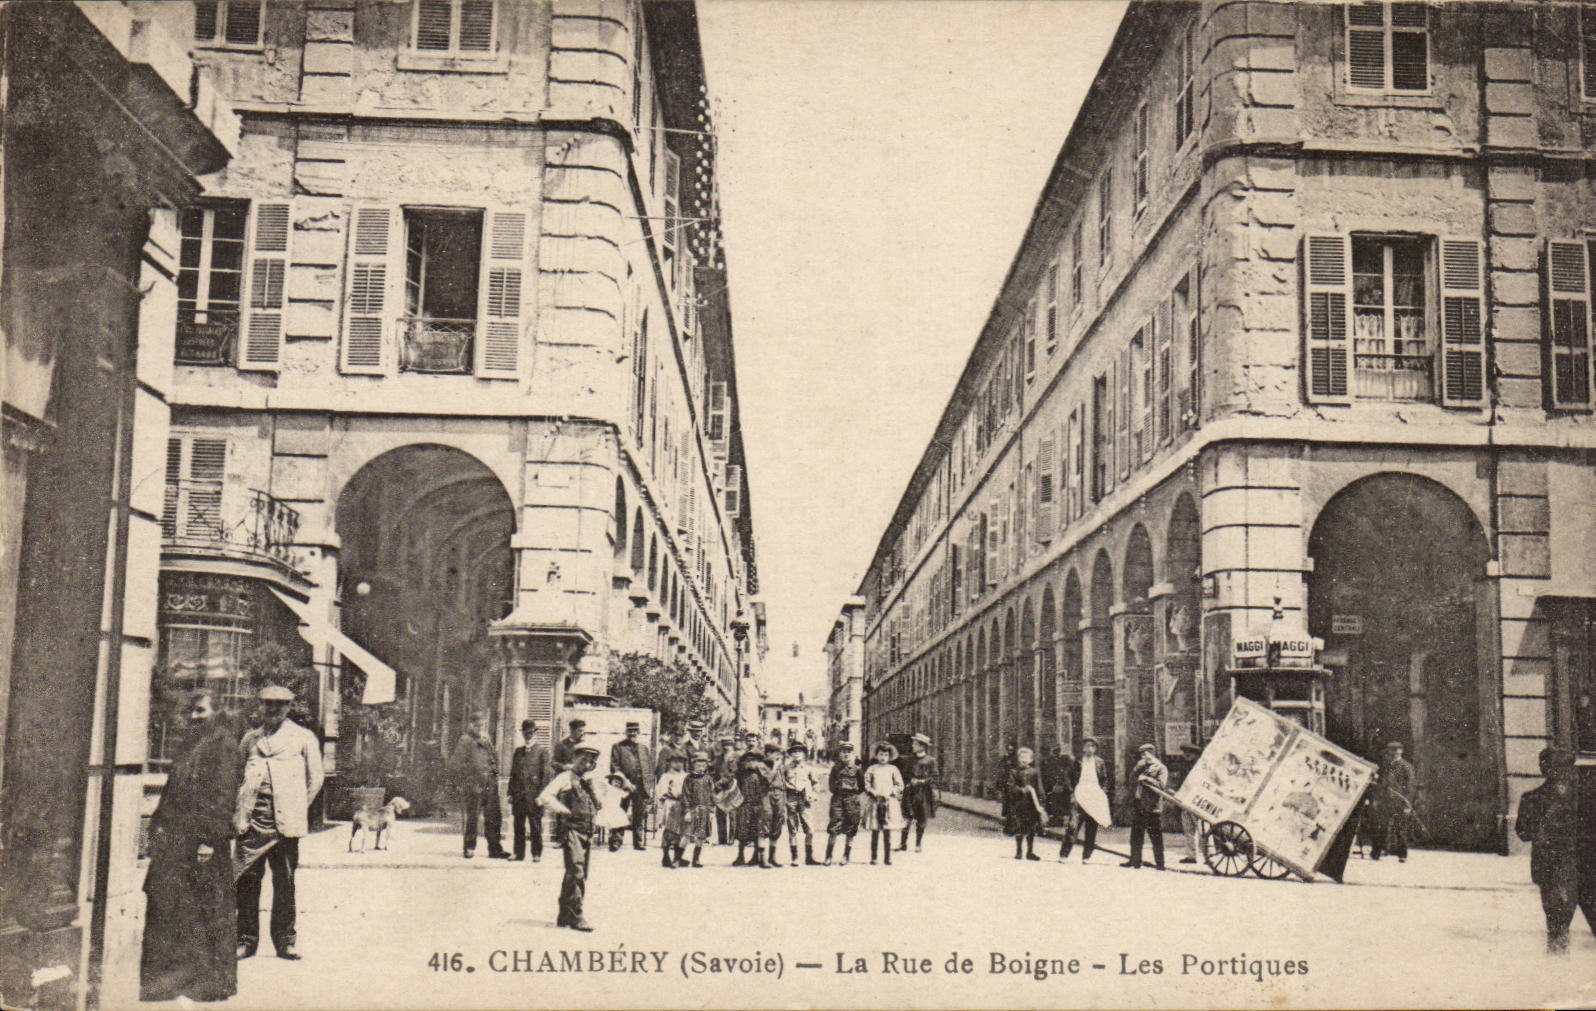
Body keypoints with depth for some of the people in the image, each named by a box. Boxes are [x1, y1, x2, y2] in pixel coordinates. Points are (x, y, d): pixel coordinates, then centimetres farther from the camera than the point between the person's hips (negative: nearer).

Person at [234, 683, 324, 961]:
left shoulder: (303, 738, 6)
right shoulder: (249, 739, 15)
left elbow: (315, 779, 9)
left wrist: (298, 809, 3)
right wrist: (238, 813, 12)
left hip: (285, 823, -2)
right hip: (252, 822, 2)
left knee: (285, 882, 2)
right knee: (247, 880, 1)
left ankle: (285, 941, 10)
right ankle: (246, 940, 11)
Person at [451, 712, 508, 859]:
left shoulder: (488, 740, 18)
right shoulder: (465, 740, -2)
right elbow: (456, 763, -8)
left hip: (490, 785, 6)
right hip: (473, 785, -6)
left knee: (494, 817, 5)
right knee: (470, 818, 1)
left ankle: (495, 849, 11)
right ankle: (469, 848, 11)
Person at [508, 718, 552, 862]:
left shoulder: (542, 750, 1)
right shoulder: (518, 751, 16)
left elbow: (546, 774, -4)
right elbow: (513, 773, 17)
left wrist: (541, 795, -11)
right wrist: (511, 793, 9)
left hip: (533, 795, -5)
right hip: (518, 795, 5)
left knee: (535, 827, -1)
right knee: (518, 826, 6)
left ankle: (537, 854, 6)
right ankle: (519, 853, 13)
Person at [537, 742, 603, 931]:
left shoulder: (587, 781, 18)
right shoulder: (566, 778, -4)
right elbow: (545, 797, -17)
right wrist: (564, 811, -14)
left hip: (587, 831, 8)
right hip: (571, 829, -8)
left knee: (578, 874, 11)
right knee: (576, 872, -15)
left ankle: (564, 916, 19)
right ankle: (576, 916, -13)